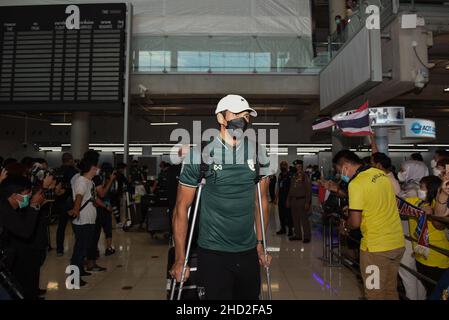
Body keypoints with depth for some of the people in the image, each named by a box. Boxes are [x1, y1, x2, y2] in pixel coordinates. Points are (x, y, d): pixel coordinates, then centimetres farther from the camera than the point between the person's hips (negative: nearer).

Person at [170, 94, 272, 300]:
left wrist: (260, 243, 10)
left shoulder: (257, 153, 1)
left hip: (249, 252, 4)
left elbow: (261, 200, 10)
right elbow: (182, 207, -7)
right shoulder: (199, 154, -9)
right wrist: (180, 259, -8)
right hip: (213, 254, -4)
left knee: (251, 296, 19)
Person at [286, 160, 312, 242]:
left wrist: (307, 202, -16)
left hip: (302, 200, -7)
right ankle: (298, 235, 22)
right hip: (294, 200, 7)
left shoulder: (305, 177, -6)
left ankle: (307, 236, 5)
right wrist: (288, 200, 13)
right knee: (295, 219, 11)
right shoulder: (294, 176, 12)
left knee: (304, 219, -4)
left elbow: (308, 190, -10)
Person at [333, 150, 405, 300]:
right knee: (391, 291, 21)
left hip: (376, 247, -7)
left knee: (375, 294, 10)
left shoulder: (356, 184, -18)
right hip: (398, 243, 7)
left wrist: (344, 225, 3)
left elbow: (355, 222, -17)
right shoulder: (382, 174, 4)